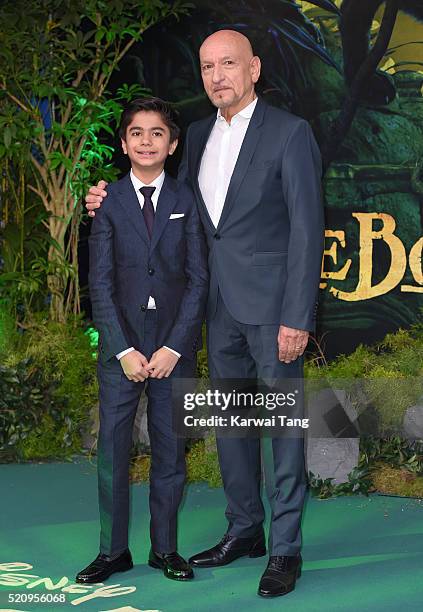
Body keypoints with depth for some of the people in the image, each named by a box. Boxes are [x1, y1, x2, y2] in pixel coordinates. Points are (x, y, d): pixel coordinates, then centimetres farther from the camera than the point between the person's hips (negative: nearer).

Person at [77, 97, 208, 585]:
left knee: (170, 448, 6)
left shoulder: (187, 201, 3)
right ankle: (113, 550, 13)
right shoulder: (108, 202, 3)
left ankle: (164, 548, 18)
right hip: (121, 342, 0)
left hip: (175, 345, 0)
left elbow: (198, 279, 0)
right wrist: (124, 349, -9)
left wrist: (174, 346, -9)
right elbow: (100, 284, -1)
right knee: (112, 447, 1)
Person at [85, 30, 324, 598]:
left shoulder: (289, 132, -8)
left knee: (282, 422, -1)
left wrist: (297, 318, -17)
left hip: (272, 304, -6)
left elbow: (307, 229, -12)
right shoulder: (199, 135, 11)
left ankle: (286, 547, 9)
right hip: (221, 305, 7)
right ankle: (244, 530, 28)